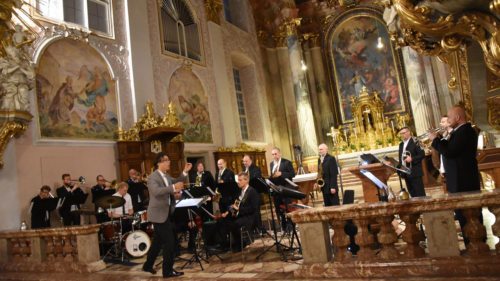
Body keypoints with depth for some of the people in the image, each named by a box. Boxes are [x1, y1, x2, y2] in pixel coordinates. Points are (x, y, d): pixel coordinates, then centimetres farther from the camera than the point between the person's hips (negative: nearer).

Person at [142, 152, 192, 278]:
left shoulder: (166, 176, 12)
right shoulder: (153, 177, -17)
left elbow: (176, 183, 16)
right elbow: (156, 191, -33)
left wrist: (185, 172, 3)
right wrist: (173, 188, -43)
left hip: (166, 212, 9)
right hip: (159, 214, -9)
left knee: (158, 241, 19)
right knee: (169, 241, -6)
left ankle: (148, 265, 34)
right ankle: (168, 270, 5)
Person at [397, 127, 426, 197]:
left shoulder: (415, 142, -7)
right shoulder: (401, 144, 16)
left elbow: (422, 155, -11)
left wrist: (412, 159, -22)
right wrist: (398, 166, 5)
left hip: (415, 172, -7)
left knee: (419, 194, -4)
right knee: (412, 194, 11)